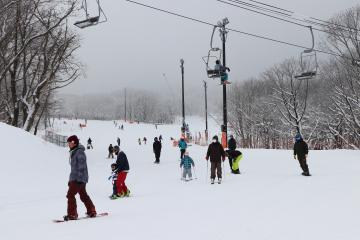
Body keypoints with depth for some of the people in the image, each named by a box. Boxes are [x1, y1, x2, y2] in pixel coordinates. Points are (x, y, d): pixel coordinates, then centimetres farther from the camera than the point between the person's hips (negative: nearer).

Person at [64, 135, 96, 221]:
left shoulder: (80, 152, -14)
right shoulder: (73, 152, 17)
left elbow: (82, 167, -19)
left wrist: (79, 178, -24)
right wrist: (70, 179, 24)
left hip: (79, 178, -10)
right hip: (75, 178, 10)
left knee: (70, 194, -11)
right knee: (83, 195, 16)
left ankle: (72, 214, -8)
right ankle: (91, 211, 25)